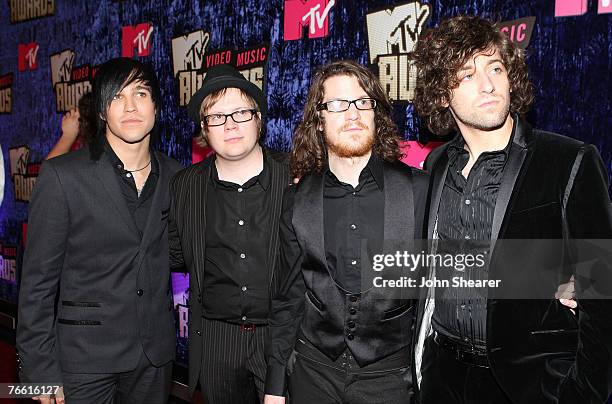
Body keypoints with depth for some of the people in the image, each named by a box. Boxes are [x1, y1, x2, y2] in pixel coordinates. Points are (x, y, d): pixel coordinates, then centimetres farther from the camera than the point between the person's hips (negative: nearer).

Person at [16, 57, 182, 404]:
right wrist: (41, 370, -9)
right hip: (86, 355, -3)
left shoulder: (173, 175, 3)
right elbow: (38, 279, -8)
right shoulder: (62, 175, -10)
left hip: (156, 354, 4)